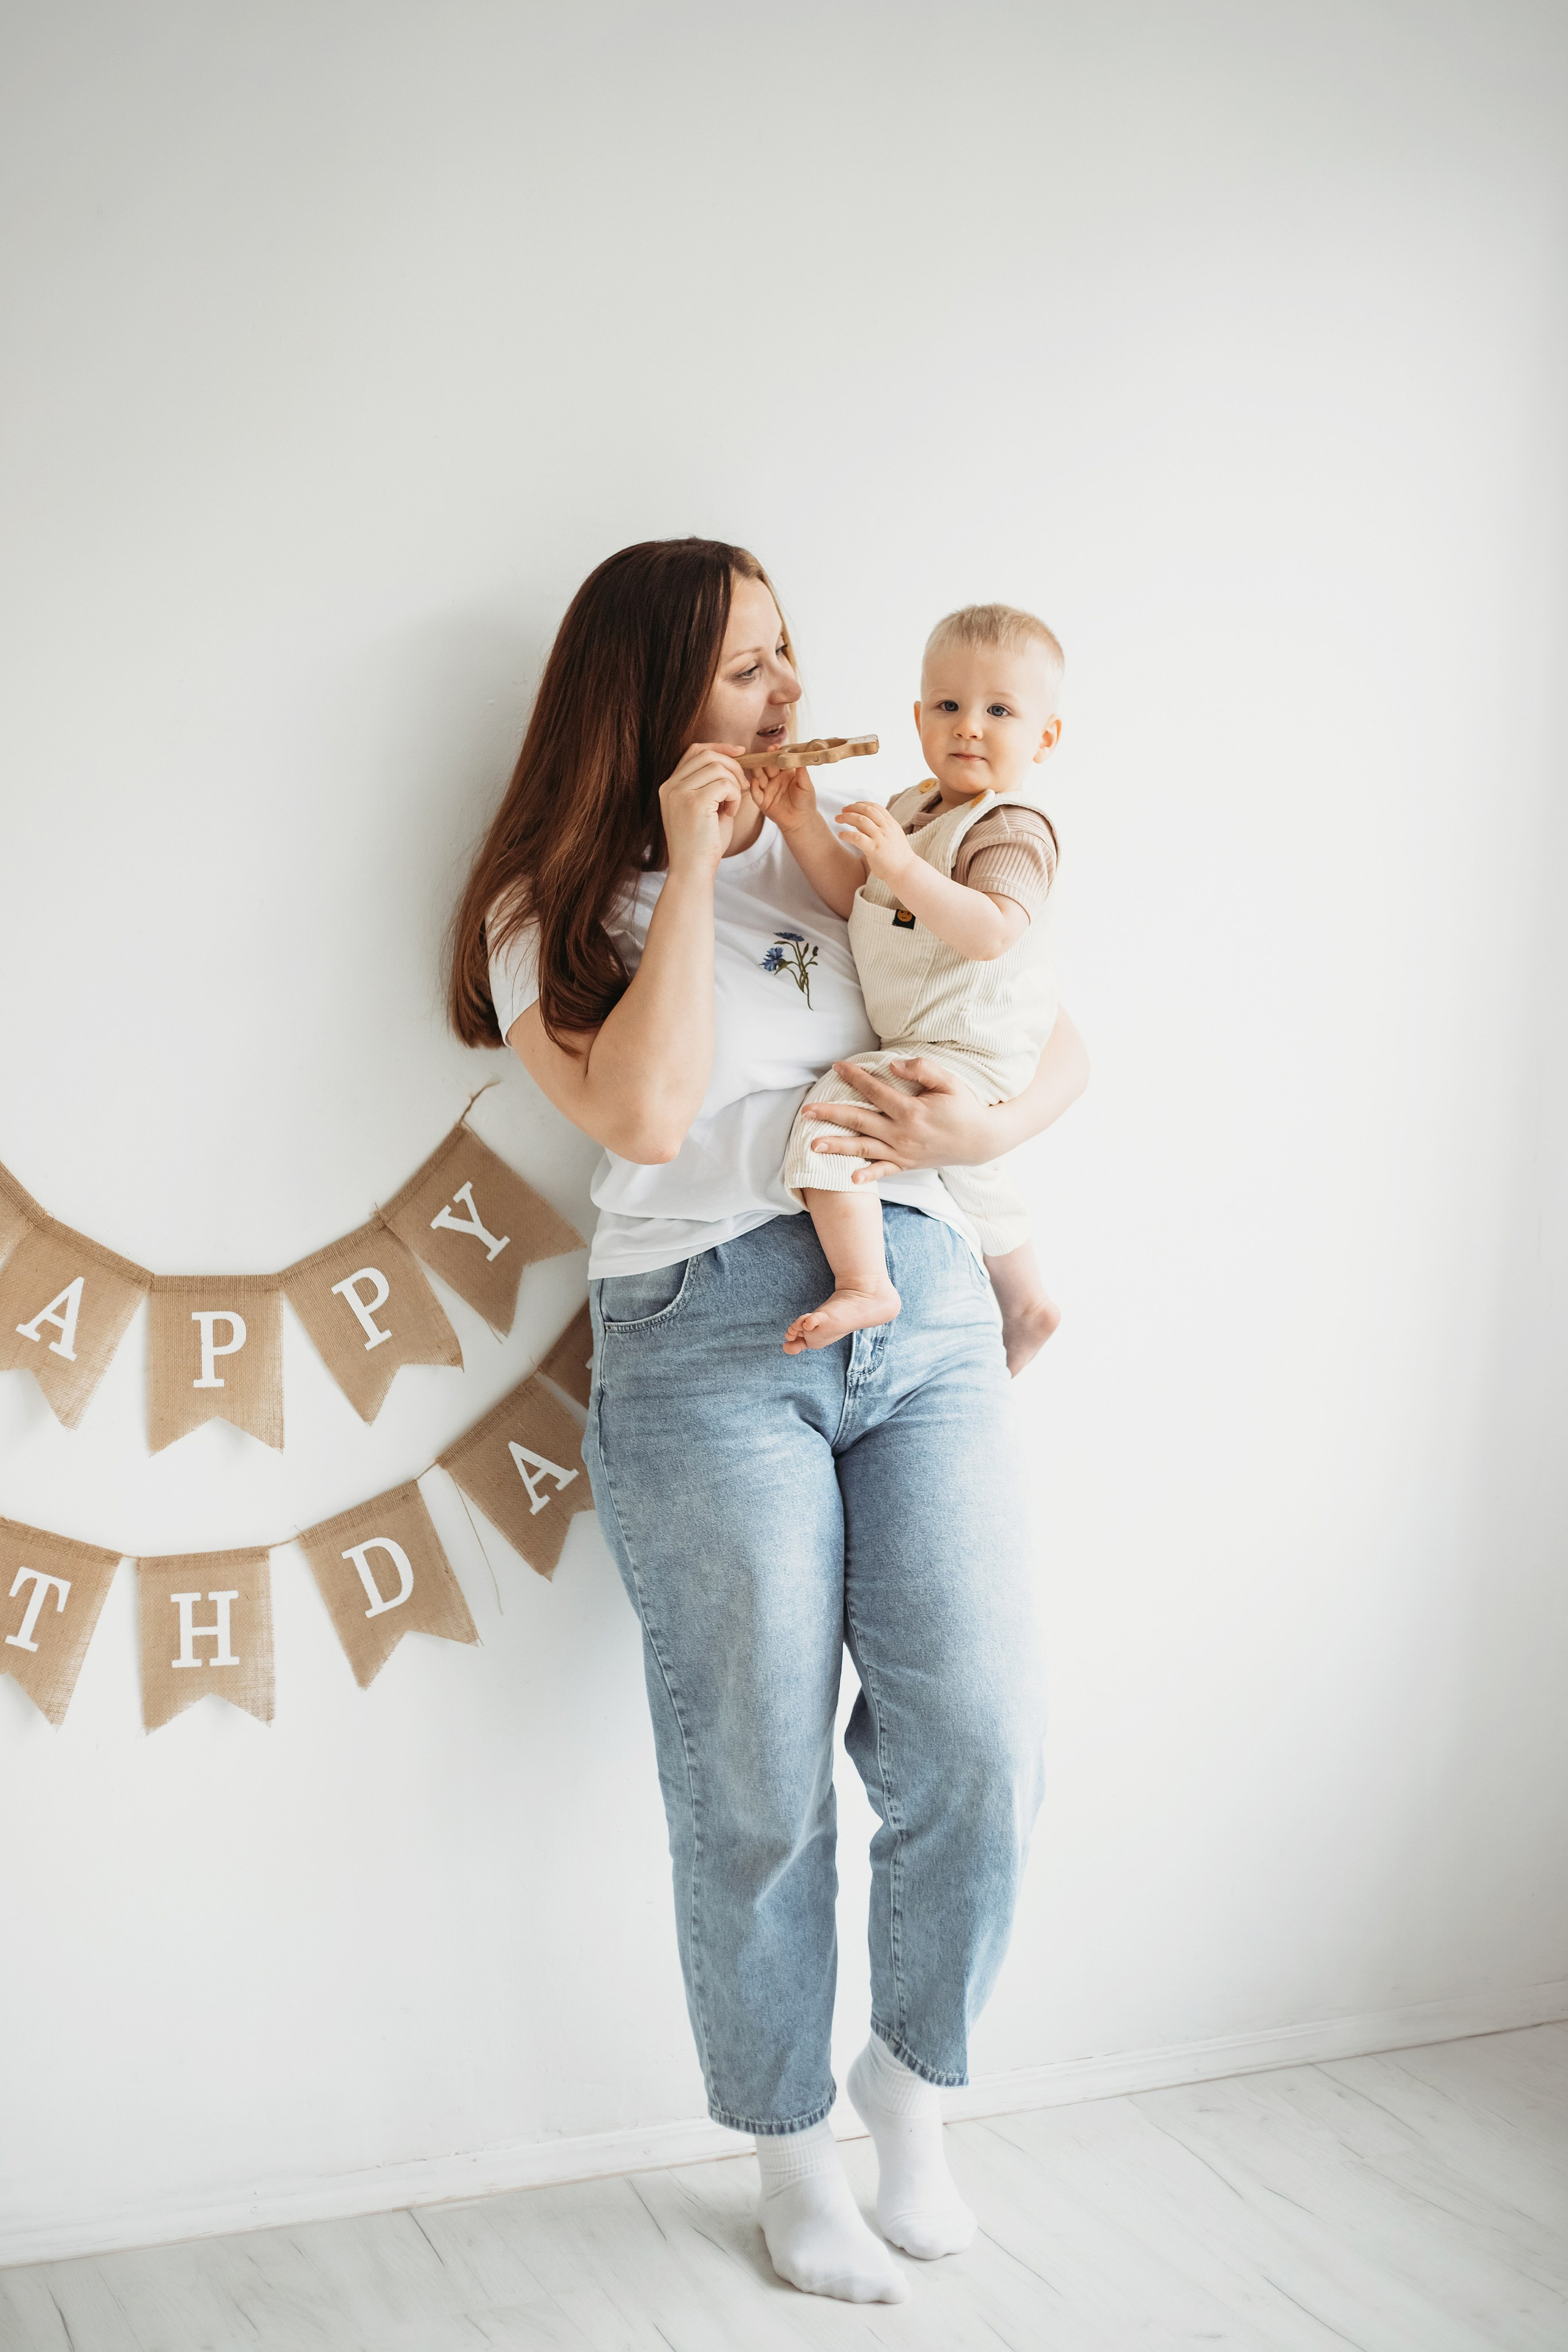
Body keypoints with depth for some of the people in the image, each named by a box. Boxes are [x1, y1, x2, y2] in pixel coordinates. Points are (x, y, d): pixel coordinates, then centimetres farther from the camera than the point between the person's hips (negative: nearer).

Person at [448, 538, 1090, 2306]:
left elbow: (1058, 1047, 16)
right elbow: (647, 1118, -14)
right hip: (709, 1341, -3)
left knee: (979, 1743, -2)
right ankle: (791, 2149, 26)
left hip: (921, 1311, 4)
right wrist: (691, 868, -8)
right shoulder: (555, 906, 4)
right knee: (759, 1787, 3)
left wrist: (987, 1127, -7)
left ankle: (911, 2081, 24)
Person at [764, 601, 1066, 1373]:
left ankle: (863, 1284, -19)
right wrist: (805, 828, -8)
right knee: (968, 1171, 29)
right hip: (926, 1049, 11)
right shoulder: (913, 809, 9)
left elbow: (991, 933, -35)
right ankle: (1025, 1301, 48)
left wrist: (903, 868, -43)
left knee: (827, 1119, -23)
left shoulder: (1012, 830, -19)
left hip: (966, 1055, -11)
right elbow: (855, 897, 6)